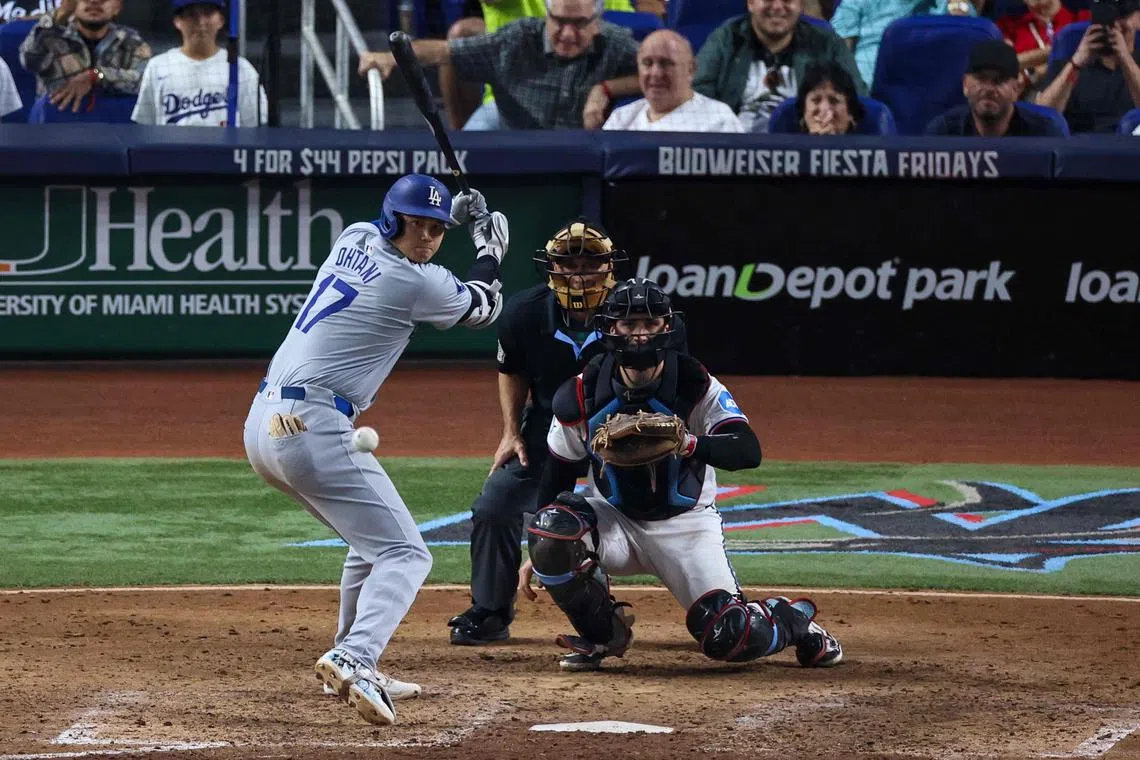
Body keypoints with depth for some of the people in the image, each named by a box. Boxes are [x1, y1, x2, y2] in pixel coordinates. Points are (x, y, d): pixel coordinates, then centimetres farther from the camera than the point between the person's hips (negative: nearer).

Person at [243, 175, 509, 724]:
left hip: (262, 425, 9)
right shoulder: (418, 285, -9)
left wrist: (454, 215, 35)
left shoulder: (354, 239, 13)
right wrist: (490, 248, 29)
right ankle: (353, 660, -34)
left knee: (373, 540, 25)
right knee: (404, 553, -10)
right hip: (313, 428, -9)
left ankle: (351, 668, 29)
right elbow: (483, 308, 13)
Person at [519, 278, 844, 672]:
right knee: (550, 529, -31)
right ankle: (601, 634, -5)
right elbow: (557, 476, 2)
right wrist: (535, 554, -1)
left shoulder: (697, 386, -15)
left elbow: (749, 451, -29)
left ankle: (794, 620, 21)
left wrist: (688, 444, -48)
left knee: (729, 639, -18)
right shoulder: (581, 396, -9)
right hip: (614, 519, 2)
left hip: (685, 523, -2)